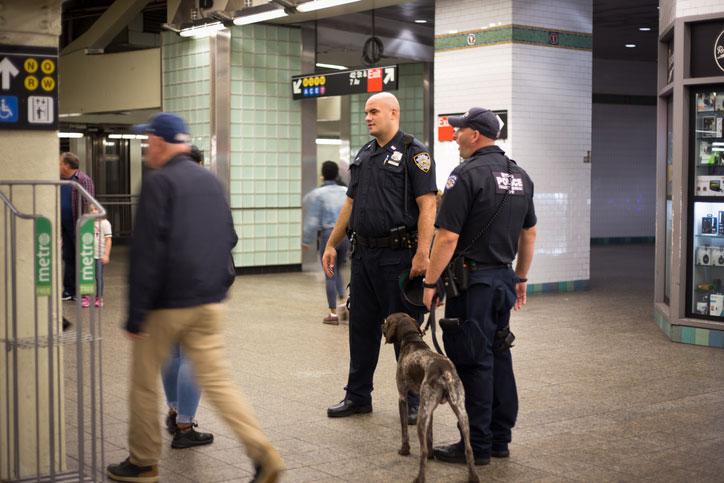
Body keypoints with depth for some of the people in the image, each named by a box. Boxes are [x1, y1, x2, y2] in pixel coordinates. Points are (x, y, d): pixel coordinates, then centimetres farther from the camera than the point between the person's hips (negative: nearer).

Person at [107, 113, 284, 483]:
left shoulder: (159, 182, -11)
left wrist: (136, 314, -14)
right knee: (218, 381, 6)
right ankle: (263, 453, -5)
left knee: (144, 382, 10)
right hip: (210, 303, 6)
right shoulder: (211, 181, 12)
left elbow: (146, 253, -16)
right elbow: (228, 239, 19)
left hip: (167, 303, -6)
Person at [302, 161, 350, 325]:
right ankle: (343, 302, 5)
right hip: (345, 235, 4)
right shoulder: (345, 192, 8)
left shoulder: (318, 194, -5)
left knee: (330, 275, 3)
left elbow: (313, 220, -7)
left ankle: (333, 314, 5)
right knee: (337, 271, 23)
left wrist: (306, 240, 1)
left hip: (328, 235, -4)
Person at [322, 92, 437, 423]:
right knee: (361, 327, 12)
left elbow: (427, 205, -14)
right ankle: (358, 396, 23)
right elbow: (350, 203, 21)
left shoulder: (413, 153, -6)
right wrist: (331, 244, 18)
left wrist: (422, 253, -22)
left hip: (399, 256, -7)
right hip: (364, 253, 7)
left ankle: (414, 402, 11)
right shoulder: (364, 155, 16)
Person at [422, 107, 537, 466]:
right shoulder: (519, 175, 12)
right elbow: (529, 233, 18)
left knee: (474, 362, -2)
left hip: (473, 281, -8)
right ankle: (500, 439, 22)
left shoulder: (467, 174, -14)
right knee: (498, 356, 14)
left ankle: (477, 446, 4)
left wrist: (430, 283, -11)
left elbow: (447, 237, -18)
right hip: (504, 277, 8)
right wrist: (521, 279, 25)